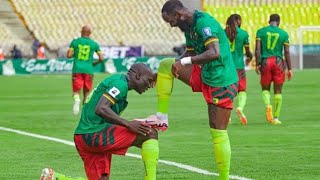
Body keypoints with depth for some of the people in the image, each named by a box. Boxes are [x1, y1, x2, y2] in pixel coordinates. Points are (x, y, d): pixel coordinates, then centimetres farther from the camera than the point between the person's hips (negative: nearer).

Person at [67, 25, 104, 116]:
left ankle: (77, 99, -31)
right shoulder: (94, 44, 3)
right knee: (86, 93, 12)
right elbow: (101, 58, 1)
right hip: (88, 70, 1)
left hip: (77, 70, 0)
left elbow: (69, 55, -2)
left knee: (76, 91, 2)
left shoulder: (75, 42, 2)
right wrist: (95, 63, 20)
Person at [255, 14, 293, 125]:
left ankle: (268, 105, -18)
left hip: (265, 62, 0)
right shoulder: (284, 34, 3)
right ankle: (276, 117, 7)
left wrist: (257, 64, -1)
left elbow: (257, 49, -3)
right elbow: (287, 52, 1)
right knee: (278, 91, 7)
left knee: (265, 88, 13)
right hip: (278, 62, 0)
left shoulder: (261, 31, 4)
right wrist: (289, 69, 5)